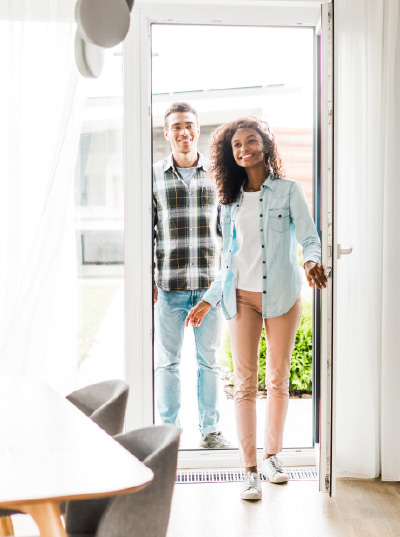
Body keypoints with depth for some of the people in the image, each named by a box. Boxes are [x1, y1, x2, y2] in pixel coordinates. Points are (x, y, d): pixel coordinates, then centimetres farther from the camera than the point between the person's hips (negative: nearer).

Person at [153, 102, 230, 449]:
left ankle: (210, 429, 21)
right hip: (169, 284, -1)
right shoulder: (154, 176, 4)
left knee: (209, 359, 8)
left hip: (210, 283, 1)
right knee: (167, 360, 6)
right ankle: (169, 430, 18)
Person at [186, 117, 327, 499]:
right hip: (242, 296, 2)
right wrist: (208, 300, 13)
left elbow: (309, 236, -4)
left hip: (282, 296, -1)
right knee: (245, 382, -3)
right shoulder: (230, 201, 12)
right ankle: (249, 470, 2)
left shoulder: (289, 191, 3)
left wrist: (312, 261, -26)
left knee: (278, 380, 6)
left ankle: (272, 456, 23)